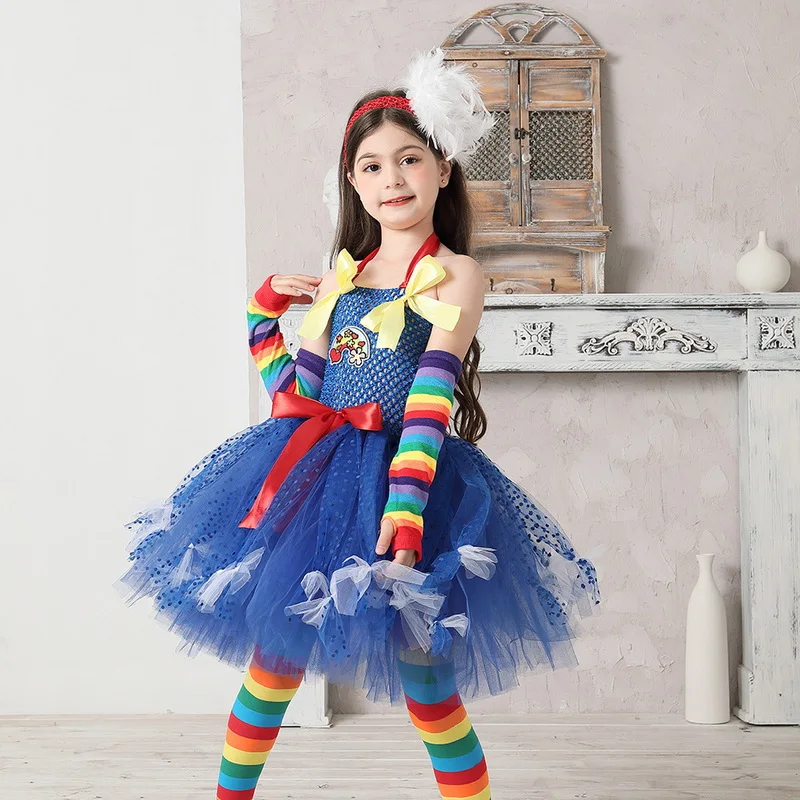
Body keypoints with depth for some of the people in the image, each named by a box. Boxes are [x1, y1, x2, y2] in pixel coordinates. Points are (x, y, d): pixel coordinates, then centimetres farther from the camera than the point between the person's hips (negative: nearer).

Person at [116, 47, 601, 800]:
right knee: (274, 648, 10)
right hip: (315, 472, 5)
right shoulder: (341, 273, 13)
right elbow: (298, 396, 13)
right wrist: (263, 311, 14)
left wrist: (403, 513, -24)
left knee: (422, 672, -4)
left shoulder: (455, 276, -4)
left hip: (401, 471, -5)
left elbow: (430, 403, -16)